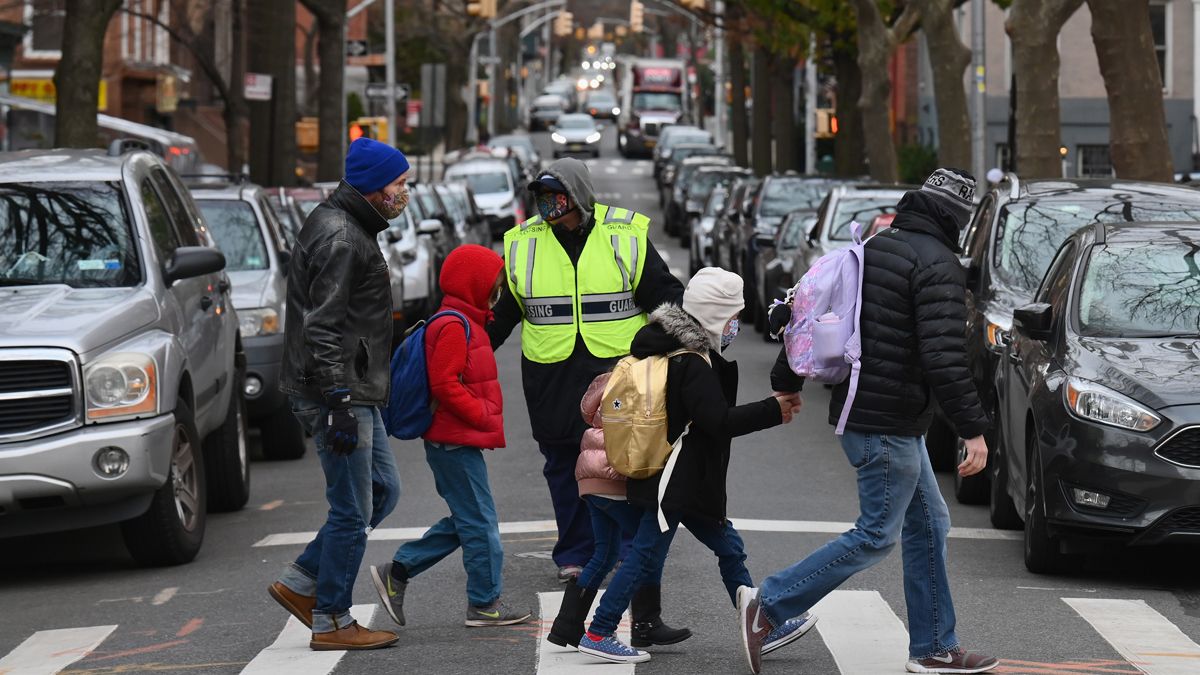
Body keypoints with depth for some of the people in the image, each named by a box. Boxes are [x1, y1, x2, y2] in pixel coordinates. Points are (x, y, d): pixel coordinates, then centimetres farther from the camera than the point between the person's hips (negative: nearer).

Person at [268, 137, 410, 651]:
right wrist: (338, 405, -25)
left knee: (382, 490, 15)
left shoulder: (354, 231, 17)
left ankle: (300, 583, 19)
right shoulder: (338, 238, -17)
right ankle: (331, 623, 5)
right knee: (352, 511, -4)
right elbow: (323, 329, -22)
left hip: (356, 394, 11)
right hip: (338, 394, -11)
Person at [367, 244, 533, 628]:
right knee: (480, 521, -5)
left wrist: (486, 417, 15)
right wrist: (484, 416, -19)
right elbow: (445, 385, -22)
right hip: (455, 440, -11)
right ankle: (484, 604, 2)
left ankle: (396, 573, 14)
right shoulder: (453, 326, -15)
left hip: (453, 441, 11)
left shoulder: (465, 323, 18)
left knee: (465, 521, 13)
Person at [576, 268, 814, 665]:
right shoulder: (693, 366, -19)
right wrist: (773, 410, -18)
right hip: (675, 485, -10)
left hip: (681, 481, 10)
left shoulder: (668, 347, 10)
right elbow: (720, 421, -24)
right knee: (645, 557, -4)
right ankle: (598, 635, 1)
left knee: (729, 549, 13)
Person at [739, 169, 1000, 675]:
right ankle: (767, 605, -1)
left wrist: (785, 383, 28)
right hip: (887, 424, -10)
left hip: (859, 413, 10)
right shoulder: (937, 263, -16)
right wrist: (972, 429, -22)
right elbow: (944, 356, -24)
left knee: (928, 526, 14)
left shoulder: (874, 248, 12)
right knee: (877, 536, -2)